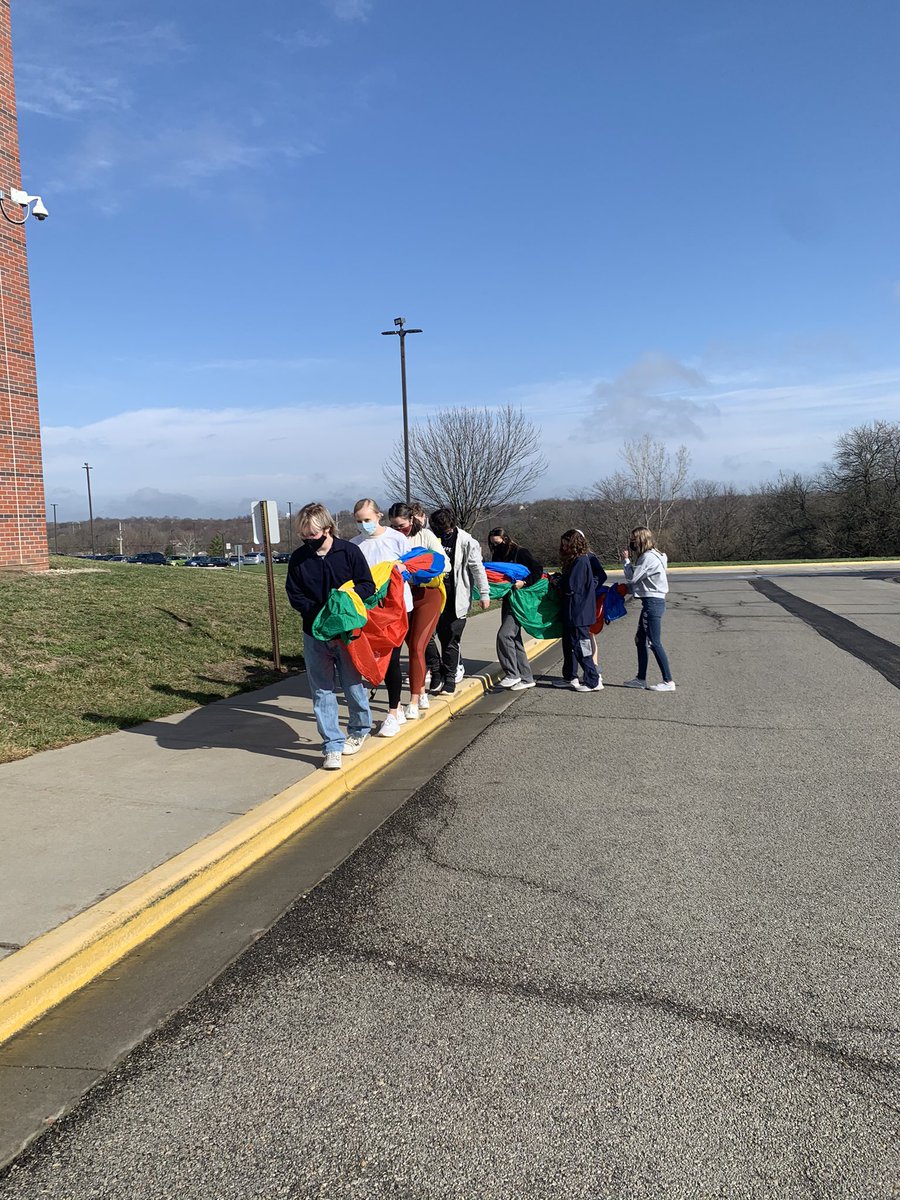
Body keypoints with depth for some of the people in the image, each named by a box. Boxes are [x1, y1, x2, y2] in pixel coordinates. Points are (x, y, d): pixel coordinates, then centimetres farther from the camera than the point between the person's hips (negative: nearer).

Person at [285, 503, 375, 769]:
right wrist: (320, 613, -16)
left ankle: (359, 730, 35)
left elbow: (368, 586, -4)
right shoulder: (298, 558, 0)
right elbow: (295, 596, 0)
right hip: (314, 635, 2)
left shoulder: (349, 552, -6)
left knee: (353, 685, 10)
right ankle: (332, 746, 9)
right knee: (322, 691, 3)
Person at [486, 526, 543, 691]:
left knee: (504, 634, -17)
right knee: (514, 639, 9)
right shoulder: (497, 555, 14)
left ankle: (512, 674, -9)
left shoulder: (521, 553, -8)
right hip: (507, 600, 9)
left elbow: (538, 570, -13)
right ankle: (526, 677, 15)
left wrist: (524, 582, -25)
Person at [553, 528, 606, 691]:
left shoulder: (580, 561, -20)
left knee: (581, 647, -2)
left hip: (578, 612, -10)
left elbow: (570, 587, -23)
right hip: (575, 612, 10)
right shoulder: (586, 559, 9)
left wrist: (558, 582, -3)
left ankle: (594, 681, 4)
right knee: (569, 643, 18)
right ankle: (570, 677, 29)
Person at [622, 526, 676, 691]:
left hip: (652, 603, -11)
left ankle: (668, 681, -3)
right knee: (640, 639, 16)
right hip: (652, 602, 11)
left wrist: (626, 560, -3)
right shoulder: (650, 555, 16)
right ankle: (641, 678, 22)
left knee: (654, 642, -7)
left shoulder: (648, 557, -17)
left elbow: (632, 577, -15)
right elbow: (637, 578, 15)